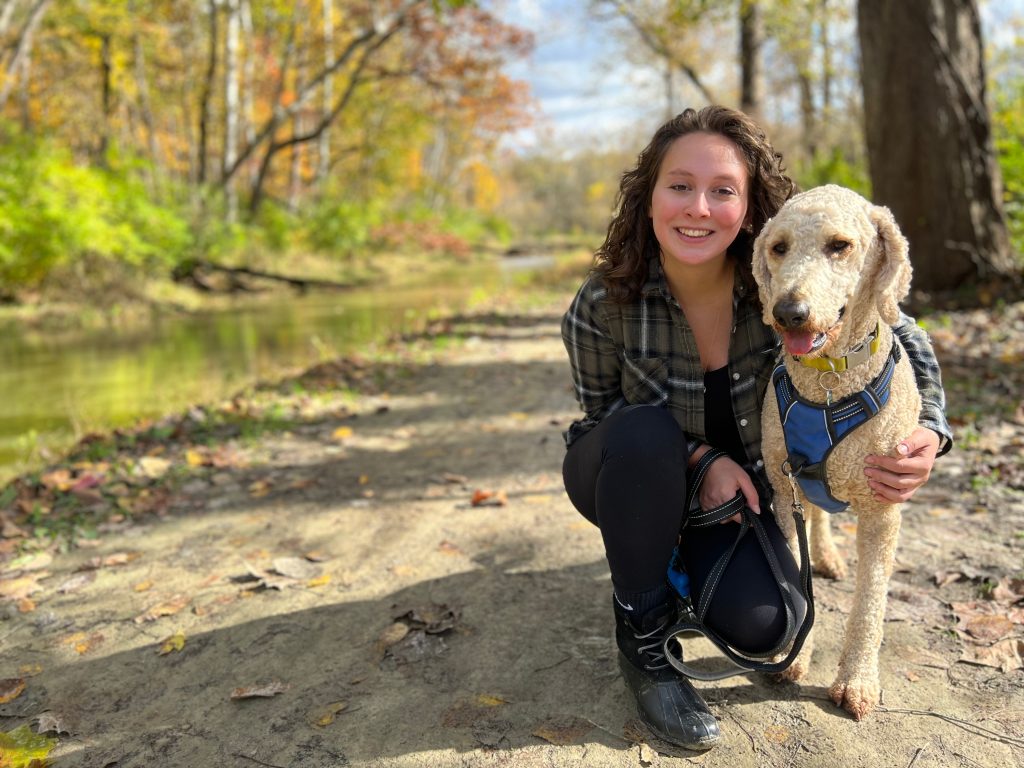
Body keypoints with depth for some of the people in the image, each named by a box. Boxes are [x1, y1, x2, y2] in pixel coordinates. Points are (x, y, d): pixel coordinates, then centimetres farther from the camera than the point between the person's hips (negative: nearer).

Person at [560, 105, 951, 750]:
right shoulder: (604, 303, -25)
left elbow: (904, 338, -6)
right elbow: (603, 413, -10)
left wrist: (931, 431, -23)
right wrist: (701, 457, -23)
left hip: (734, 484, 2)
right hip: (627, 476, -1)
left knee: (759, 627, -19)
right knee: (646, 431, -36)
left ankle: (687, 559, 18)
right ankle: (642, 636, -15)